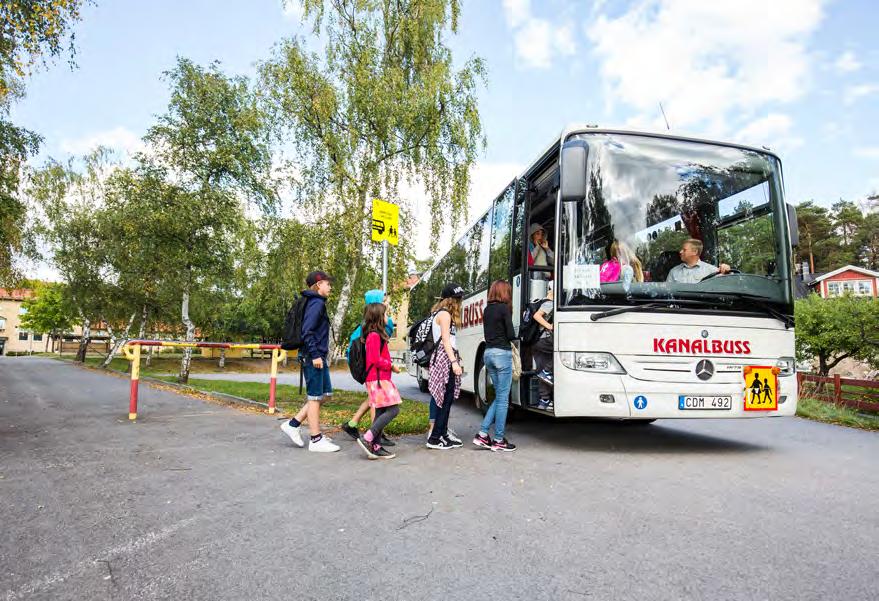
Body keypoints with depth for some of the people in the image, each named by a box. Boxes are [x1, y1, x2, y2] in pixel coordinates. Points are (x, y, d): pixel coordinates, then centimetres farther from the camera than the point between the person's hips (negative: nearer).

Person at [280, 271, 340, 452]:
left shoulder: (317, 303, 17)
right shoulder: (316, 303, -13)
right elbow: (307, 331, -22)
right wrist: (315, 355, -23)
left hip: (318, 357, 10)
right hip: (313, 357, -10)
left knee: (325, 394, 14)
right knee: (315, 397, -2)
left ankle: (293, 424, 18)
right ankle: (316, 440, 7)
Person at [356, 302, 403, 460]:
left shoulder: (377, 335, 18)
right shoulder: (375, 336, -13)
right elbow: (375, 360, -19)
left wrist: (389, 366, 10)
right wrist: (392, 366, -9)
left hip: (379, 379, 10)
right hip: (378, 379, -10)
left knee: (381, 412, 10)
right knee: (393, 410, -11)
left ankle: (376, 447, 12)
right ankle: (367, 438, -11)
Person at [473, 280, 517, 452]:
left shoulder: (487, 310, 12)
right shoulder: (504, 308, -9)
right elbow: (511, 334, -10)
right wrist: (513, 336, 10)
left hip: (488, 353, 8)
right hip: (502, 353, -7)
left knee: (499, 397, 16)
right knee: (503, 398, 1)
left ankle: (482, 434, 12)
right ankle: (499, 440, 7)